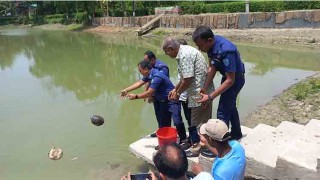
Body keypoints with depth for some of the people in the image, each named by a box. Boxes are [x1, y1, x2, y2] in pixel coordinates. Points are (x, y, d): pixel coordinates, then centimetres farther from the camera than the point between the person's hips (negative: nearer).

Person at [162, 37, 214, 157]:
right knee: (204, 120, 20)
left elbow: (188, 80, -24)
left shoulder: (184, 56, -22)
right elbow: (185, 77, 17)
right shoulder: (185, 50, 11)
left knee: (196, 122, 4)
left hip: (200, 93, -10)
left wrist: (178, 93, -8)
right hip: (204, 91, 10)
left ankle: (197, 148, 19)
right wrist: (175, 89, 16)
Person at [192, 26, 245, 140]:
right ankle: (236, 134, 42)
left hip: (235, 79, -9)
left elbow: (230, 80, -33)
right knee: (230, 106, 22)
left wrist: (210, 97, -34)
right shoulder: (211, 44, -14)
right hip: (228, 75, 9)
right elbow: (212, 67, -8)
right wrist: (205, 88, -17)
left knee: (222, 111, -5)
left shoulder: (226, 51, -38)